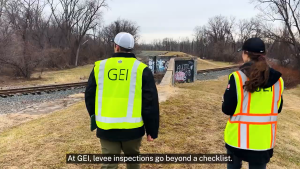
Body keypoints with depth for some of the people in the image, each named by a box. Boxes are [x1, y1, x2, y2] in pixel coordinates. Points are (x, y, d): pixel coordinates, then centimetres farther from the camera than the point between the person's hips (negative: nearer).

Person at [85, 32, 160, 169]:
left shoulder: (99, 67, 2)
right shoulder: (141, 69, -5)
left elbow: (90, 97, 10)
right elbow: (151, 104, -5)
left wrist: (96, 117, 26)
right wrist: (152, 130, 3)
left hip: (106, 128, 1)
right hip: (132, 128, -1)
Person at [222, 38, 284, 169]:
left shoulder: (238, 77, -16)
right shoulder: (277, 80, -3)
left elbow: (227, 109, -13)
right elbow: (278, 108, 9)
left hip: (238, 138, -3)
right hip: (264, 140, 3)